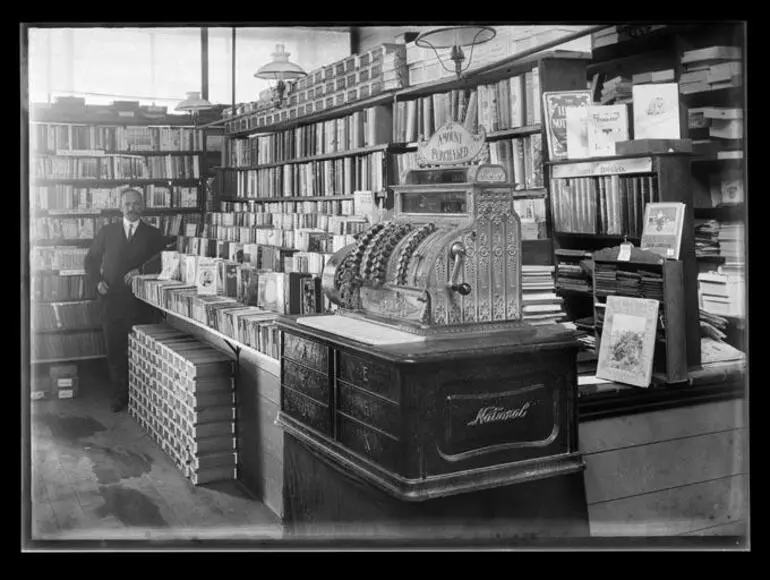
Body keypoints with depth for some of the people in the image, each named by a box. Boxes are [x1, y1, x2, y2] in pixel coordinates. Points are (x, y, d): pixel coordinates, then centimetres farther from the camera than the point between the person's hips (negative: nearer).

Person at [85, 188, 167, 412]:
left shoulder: (153, 235, 6)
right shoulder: (107, 232, 11)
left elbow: (161, 263, -3)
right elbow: (91, 260, 15)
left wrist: (140, 271, -17)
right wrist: (97, 281, 0)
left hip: (140, 302, -1)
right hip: (111, 300, 2)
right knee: (114, 350, 4)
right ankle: (120, 395, 14)